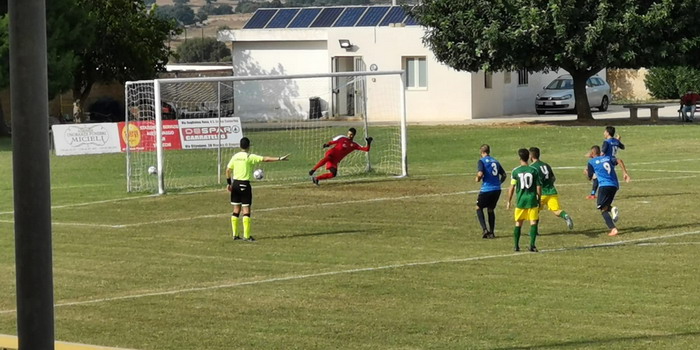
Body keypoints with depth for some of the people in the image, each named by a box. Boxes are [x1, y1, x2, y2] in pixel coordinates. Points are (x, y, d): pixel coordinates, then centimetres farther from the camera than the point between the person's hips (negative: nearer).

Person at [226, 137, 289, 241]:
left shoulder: (235, 156, 6)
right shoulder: (250, 157, -10)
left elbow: (228, 170, 8)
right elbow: (265, 159, -16)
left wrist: (229, 183, 17)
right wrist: (279, 159, -16)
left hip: (235, 184, 5)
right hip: (245, 184, -5)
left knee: (236, 210, 12)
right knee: (246, 210, -2)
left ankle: (235, 234, 13)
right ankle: (246, 236, -4)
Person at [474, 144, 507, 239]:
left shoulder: (481, 161, -6)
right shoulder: (495, 161, 14)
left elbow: (480, 174, -20)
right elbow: (503, 174, 16)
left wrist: (477, 179, 0)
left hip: (486, 189, -6)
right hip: (497, 189, 6)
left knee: (479, 208, 12)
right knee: (491, 210, 20)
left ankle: (485, 229, -3)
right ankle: (492, 232, 17)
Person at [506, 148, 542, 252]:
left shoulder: (515, 171, -3)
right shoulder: (534, 171, -3)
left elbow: (512, 187, -2)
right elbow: (538, 187, 0)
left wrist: (509, 201, 7)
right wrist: (539, 200, 12)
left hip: (520, 201, 1)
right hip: (532, 200, -1)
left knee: (518, 223, 12)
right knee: (533, 222, 1)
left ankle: (516, 246, 14)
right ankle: (532, 245, -8)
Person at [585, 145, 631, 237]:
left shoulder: (591, 162, 9)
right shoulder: (608, 158, 21)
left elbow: (589, 177, 17)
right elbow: (619, 161, 2)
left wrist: (586, 172, 39)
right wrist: (625, 173, -2)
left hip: (604, 185, -5)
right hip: (615, 185, 5)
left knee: (603, 209, -2)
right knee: (606, 205, 24)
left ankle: (613, 229, -21)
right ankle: (612, 209, -13)